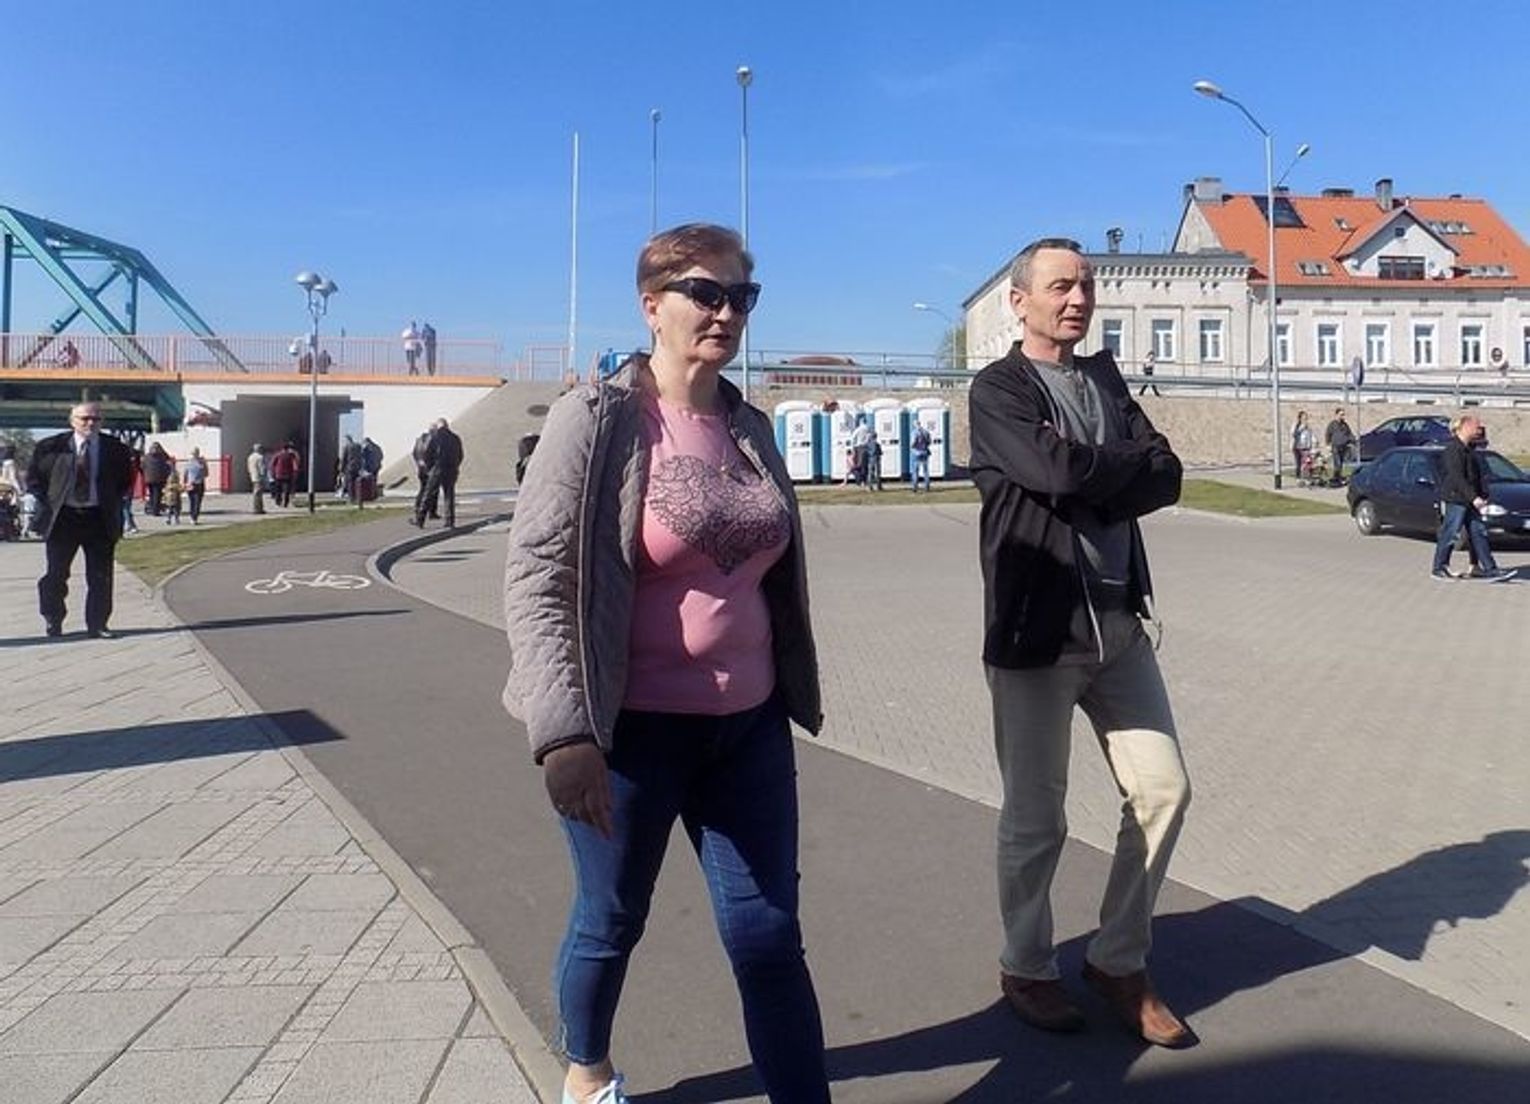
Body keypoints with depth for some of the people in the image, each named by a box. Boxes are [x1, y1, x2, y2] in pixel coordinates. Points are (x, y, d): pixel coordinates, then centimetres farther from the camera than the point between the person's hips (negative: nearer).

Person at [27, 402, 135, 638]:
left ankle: (97, 624, 12)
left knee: (100, 576, 3)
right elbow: (33, 477, 9)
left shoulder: (116, 449, 1)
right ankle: (52, 621, 24)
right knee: (56, 574, 7)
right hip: (63, 517, 0)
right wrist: (46, 503, 1)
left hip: (100, 519, 1)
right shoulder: (50, 447, 0)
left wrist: (113, 503, 4)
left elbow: (127, 480, 13)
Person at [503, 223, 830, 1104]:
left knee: (770, 936, 7)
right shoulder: (599, 418, -11)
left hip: (749, 726, 4)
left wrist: (795, 693, 19)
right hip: (633, 728, -4)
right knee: (611, 922, 16)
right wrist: (564, 730, -24)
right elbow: (536, 575, -16)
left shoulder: (750, 427, 7)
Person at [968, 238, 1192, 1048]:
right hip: (1035, 630, -6)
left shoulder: (1106, 377, 14)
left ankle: (1118, 960, 28)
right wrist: (1130, 463, -7)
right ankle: (1026, 968, 29)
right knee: (1034, 818, 7)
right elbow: (1058, 473, -23)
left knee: (1163, 790, 9)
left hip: (1118, 624, 6)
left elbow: (1167, 478, 1)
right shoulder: (997, 388, -5)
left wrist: (1091, 476, -15)